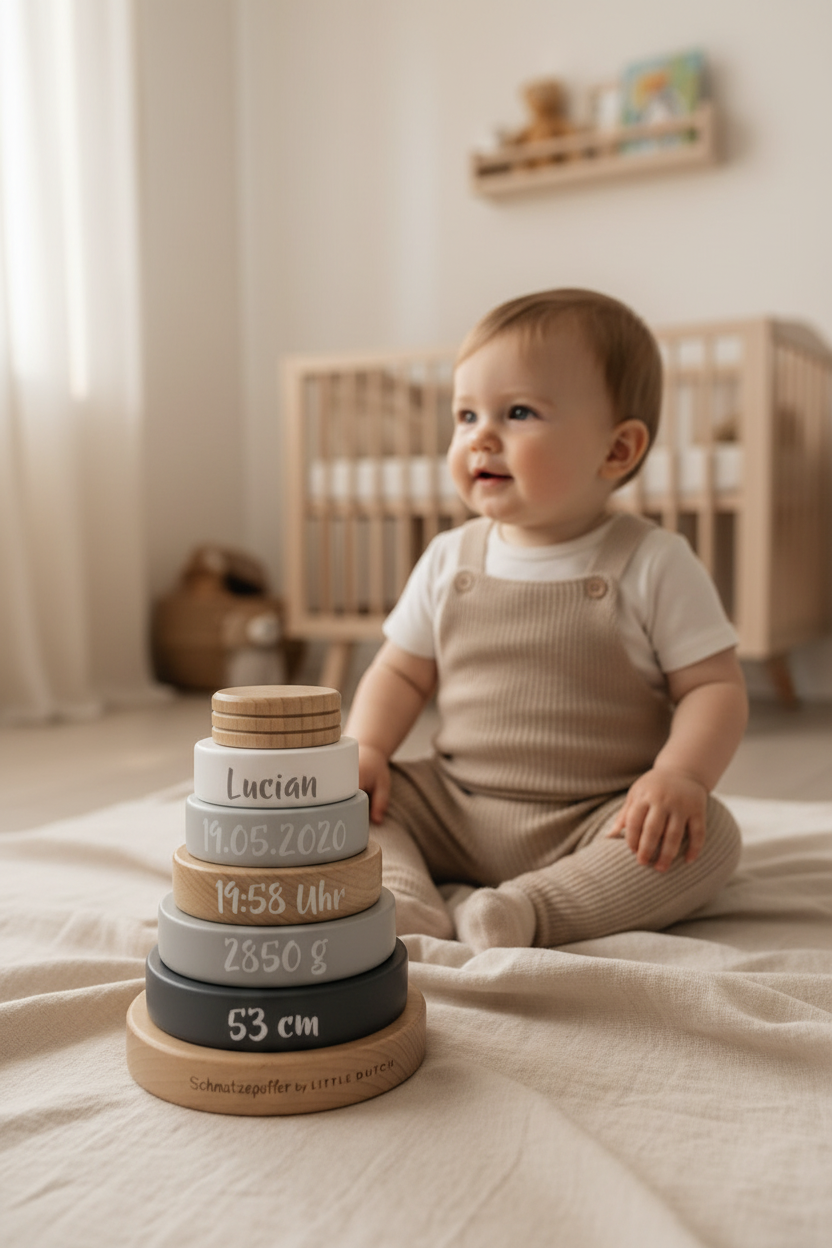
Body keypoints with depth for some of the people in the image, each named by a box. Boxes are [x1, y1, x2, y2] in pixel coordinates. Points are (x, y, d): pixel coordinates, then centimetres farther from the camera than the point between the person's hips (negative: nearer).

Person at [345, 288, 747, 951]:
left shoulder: (654, 565, -7)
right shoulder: (448, 560, 4)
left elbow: (715, 687, -6)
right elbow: (401, 672, 12)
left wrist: (679, 777, -24)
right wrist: (365, 748, -6)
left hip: (597, 822, -3)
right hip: (453, 809, 3)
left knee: (708, 838, -28)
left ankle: (522, 910, -29)